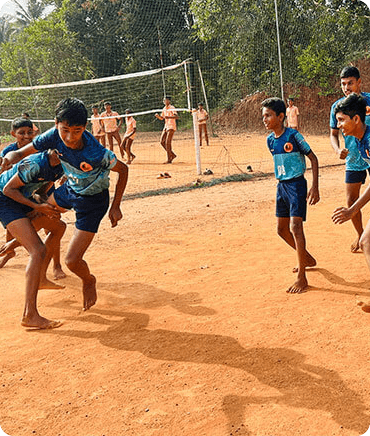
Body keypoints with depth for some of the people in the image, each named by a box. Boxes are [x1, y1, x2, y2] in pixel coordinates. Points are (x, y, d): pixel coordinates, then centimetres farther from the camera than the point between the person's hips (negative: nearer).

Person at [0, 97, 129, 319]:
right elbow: (22, 152, -13)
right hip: (70, 189, 6)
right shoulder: (54, 137, -24)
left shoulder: (97, 153, -38)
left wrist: (116, 207, -16)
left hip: (93, 201, -6)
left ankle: (88, 281, 27)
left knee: (72, 261, -10)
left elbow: (123, 170, -19)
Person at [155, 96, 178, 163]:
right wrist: (158, 116, -1)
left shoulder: (172, 108, -10)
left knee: (168, 143, -13)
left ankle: (169, 160, -8)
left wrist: (169, 117, -38)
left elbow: (177, 117, -24)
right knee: (162, 142, 4)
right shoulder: (164, 108, 14)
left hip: (171, 127, -8)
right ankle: (172, 155, 16)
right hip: (166, 127, 8)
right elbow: (162, 118, 21)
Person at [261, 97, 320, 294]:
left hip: (297, 184, -8)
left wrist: (315, 188, -15)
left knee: (295, 227, -17)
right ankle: (307, 259, 35)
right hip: (281, 185, 8)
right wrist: (282, 183, 19)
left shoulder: (293, 135, -15)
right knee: (282, 230, 12)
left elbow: (313, 158, -10)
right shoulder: (270, 140, 5)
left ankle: (302, 277, -12)